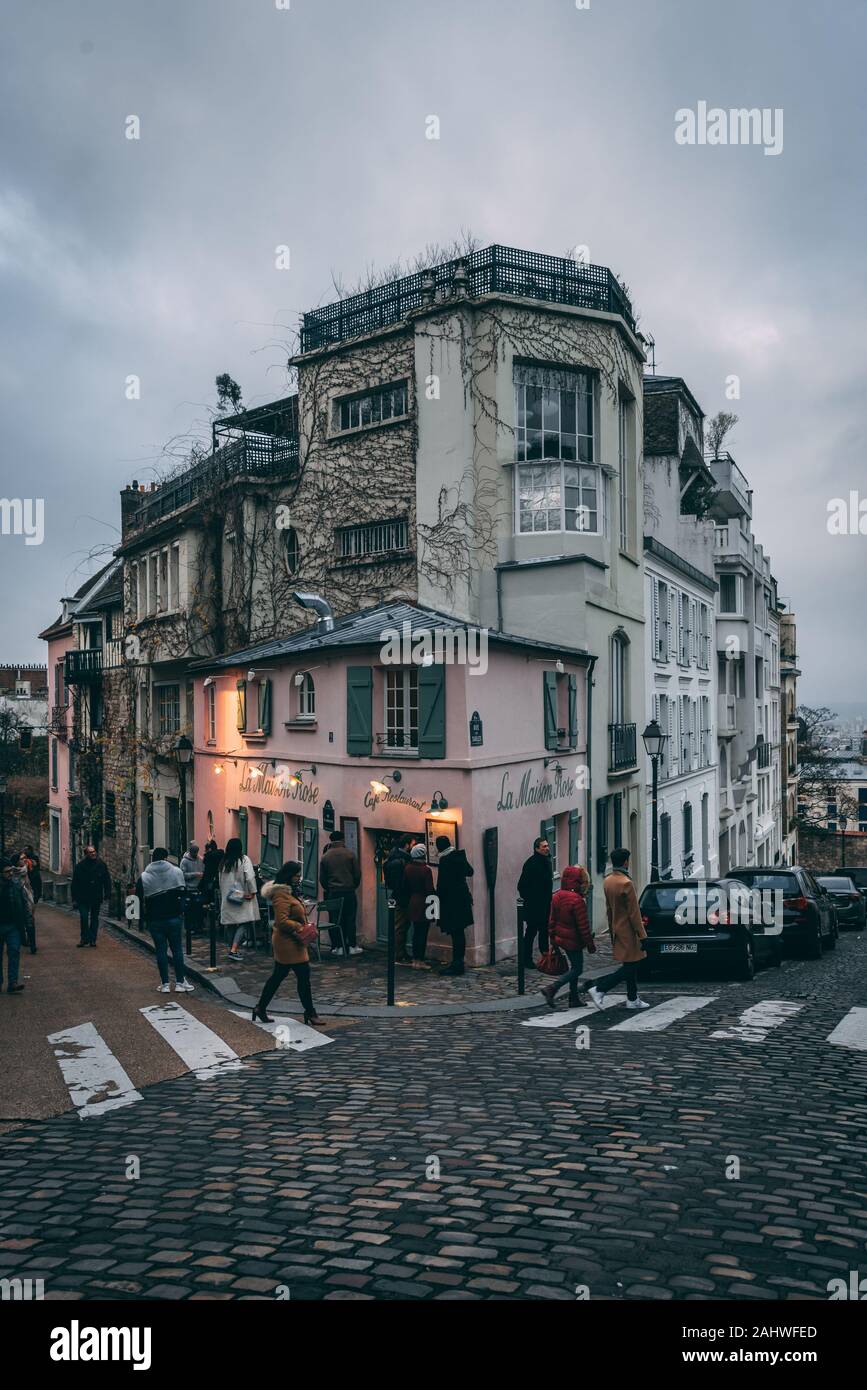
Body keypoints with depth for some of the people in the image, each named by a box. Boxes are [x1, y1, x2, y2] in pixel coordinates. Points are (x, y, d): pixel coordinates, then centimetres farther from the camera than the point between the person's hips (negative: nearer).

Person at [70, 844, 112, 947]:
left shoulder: (101, 865, 0)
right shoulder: (80, 866, -4)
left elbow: (107, 880, 6)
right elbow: (75, 883, -1)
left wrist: (107, 893, -3)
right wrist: (74, 899, -4)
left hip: (97, 897, 2)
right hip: (83, 898, -2)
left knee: (94, 918, 8)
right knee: (84, 917, -8)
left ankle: (92, 939, 16)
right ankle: (84, 938, 6)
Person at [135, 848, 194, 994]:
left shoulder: (144, 877, -5)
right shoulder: (176, 871, -3)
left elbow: (139, 899, -2)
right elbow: (183, 892, 2)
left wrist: (144, 917, 10)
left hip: (155, 920, 0)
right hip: (174, 917, 0)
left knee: (161, 950, 6)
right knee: (177, 949, 7)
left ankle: (165, 984, 8)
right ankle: (180, 982, 8)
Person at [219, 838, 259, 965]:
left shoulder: (224, 862, 7)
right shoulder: (244, 859, -9)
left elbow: (221, 881, 12)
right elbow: (250, 877, -18)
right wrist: (252, 892, -8)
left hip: (227, 898, 6)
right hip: (242, 897, -6)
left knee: (233, 924, 15)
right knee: (244, 923, -5)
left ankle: (233, 949, 21)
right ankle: (234, 950, -18)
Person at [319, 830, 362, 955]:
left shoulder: (325, 857, 1)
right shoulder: (349, 854, -4)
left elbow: (322, 878, 3)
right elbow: (357, 873, -2)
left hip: (333, 892, 1)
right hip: (349, 891, -1)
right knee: (350, 919, 5)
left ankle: (338, 946, 8)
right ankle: (352, 946, 7)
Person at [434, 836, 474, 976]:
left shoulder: (445, 860, -16)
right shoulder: (460, 855, 7)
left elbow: (442, 883, -15)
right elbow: (470, 871, 18)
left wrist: (438, 898, -4)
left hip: (452, 900, -8)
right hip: (462, 897, 8)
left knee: (456, 933, -6)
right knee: (459, 932, 14)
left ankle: (457, 964, -4)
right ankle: (459, 962, 21)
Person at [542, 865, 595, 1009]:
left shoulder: (557, 897, 2)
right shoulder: (577, 900, -22)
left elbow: (552, 920, 10)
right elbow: (583, 925, -19)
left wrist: (552, 938, 19)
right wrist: (590, 944, -10)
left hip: (560, 938, 8)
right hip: (573, 940, -8)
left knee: (574, 966, 19)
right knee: (577, 969, 3)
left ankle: (574, 998, 23)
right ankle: (551, 989, -9)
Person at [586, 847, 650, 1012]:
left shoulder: (608, 880, 4)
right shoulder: (626, 883, -22)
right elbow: (634, 912, -20)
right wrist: (642, 935, -15)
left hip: (617, 929, 9)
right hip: (628, 932, -9)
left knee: (631, 966, 17)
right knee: (629, 968, -2)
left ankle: (633, 1000, 22)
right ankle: (598, 989, -7)